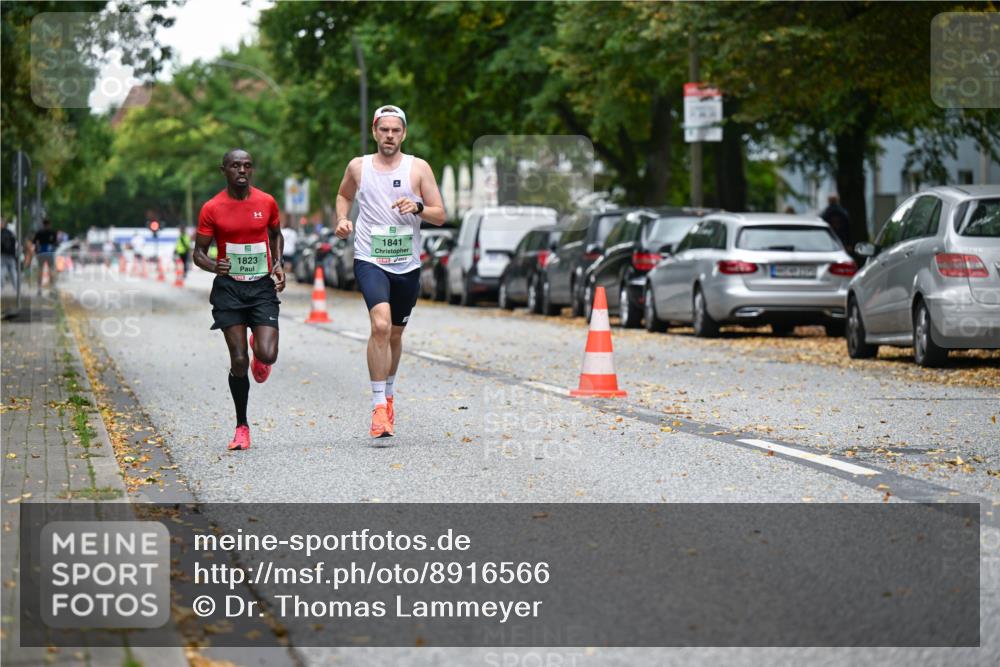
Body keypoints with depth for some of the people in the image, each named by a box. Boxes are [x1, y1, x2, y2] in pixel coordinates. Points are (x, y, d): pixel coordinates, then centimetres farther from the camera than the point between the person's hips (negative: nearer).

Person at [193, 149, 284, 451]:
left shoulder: (267, 202, 3)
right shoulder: (212, 208, -3)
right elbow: (198, 253, 2)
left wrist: (278, 264, 4)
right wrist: (214, 266, -20)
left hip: (262, 287, 1)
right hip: (229, 288, -1)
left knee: (267, 355, -14)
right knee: (238, 361, -6)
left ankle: (258, 351, 26)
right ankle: (242, 427, 9)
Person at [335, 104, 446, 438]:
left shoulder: (418, 168, 0)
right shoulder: (358, 167, 4)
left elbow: (440, 215, 0)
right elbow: (343, 195, 24)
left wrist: (418, 207, -20)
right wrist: (342, 219, 4)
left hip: (407, 264, 2)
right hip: (369, 260, -2)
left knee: (395, 334, 16)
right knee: (380, 325, -23)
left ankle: (388, 395, 40)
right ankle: (378, 407, -21)